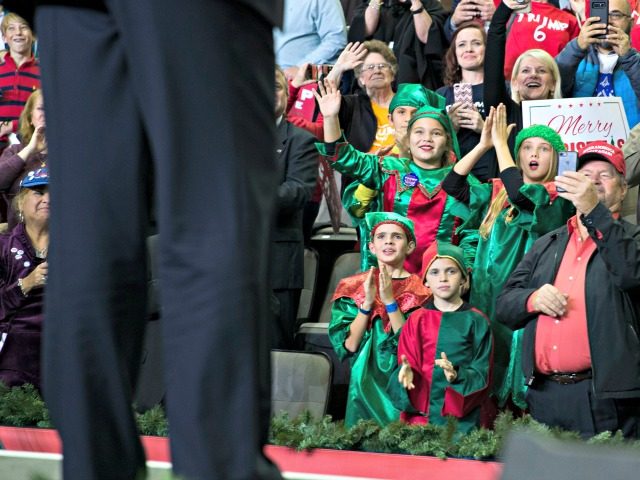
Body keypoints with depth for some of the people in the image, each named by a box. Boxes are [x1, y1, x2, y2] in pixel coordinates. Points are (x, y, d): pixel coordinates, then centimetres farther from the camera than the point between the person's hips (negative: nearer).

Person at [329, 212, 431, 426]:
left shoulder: (420, 291, 0)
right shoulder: (352, 288, 4)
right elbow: (347, 345, -5)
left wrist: (390, 301, -18)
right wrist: (367, 302, -15)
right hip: (365, 385, 1)